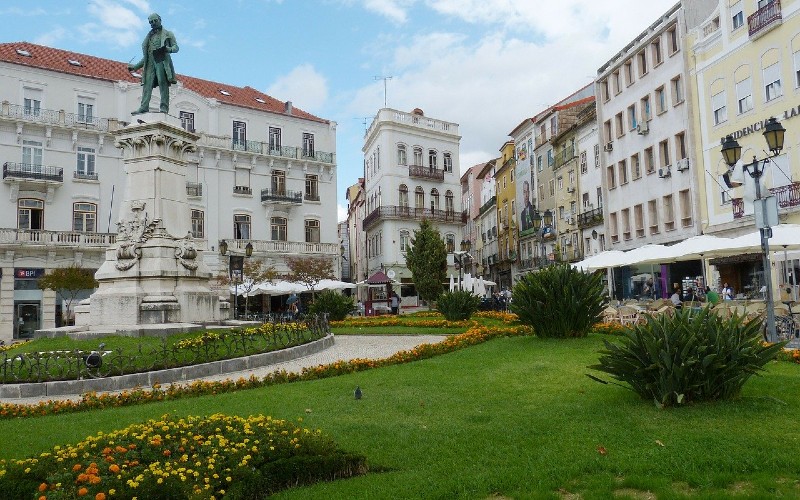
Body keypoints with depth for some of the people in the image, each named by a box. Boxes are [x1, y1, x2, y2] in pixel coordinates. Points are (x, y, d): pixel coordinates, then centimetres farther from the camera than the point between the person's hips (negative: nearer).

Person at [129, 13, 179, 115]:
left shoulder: (167, 34, 17)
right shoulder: (149, 37, 29)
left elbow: (176, 47, 3)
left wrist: (169, 49, -20)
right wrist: (135, 67, 22)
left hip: (162, 61, -4)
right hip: (150, 62, 4)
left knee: (163, 82, -16)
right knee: (147, 84, -8)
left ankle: (164, 107, -19)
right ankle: (144, 107, -16)